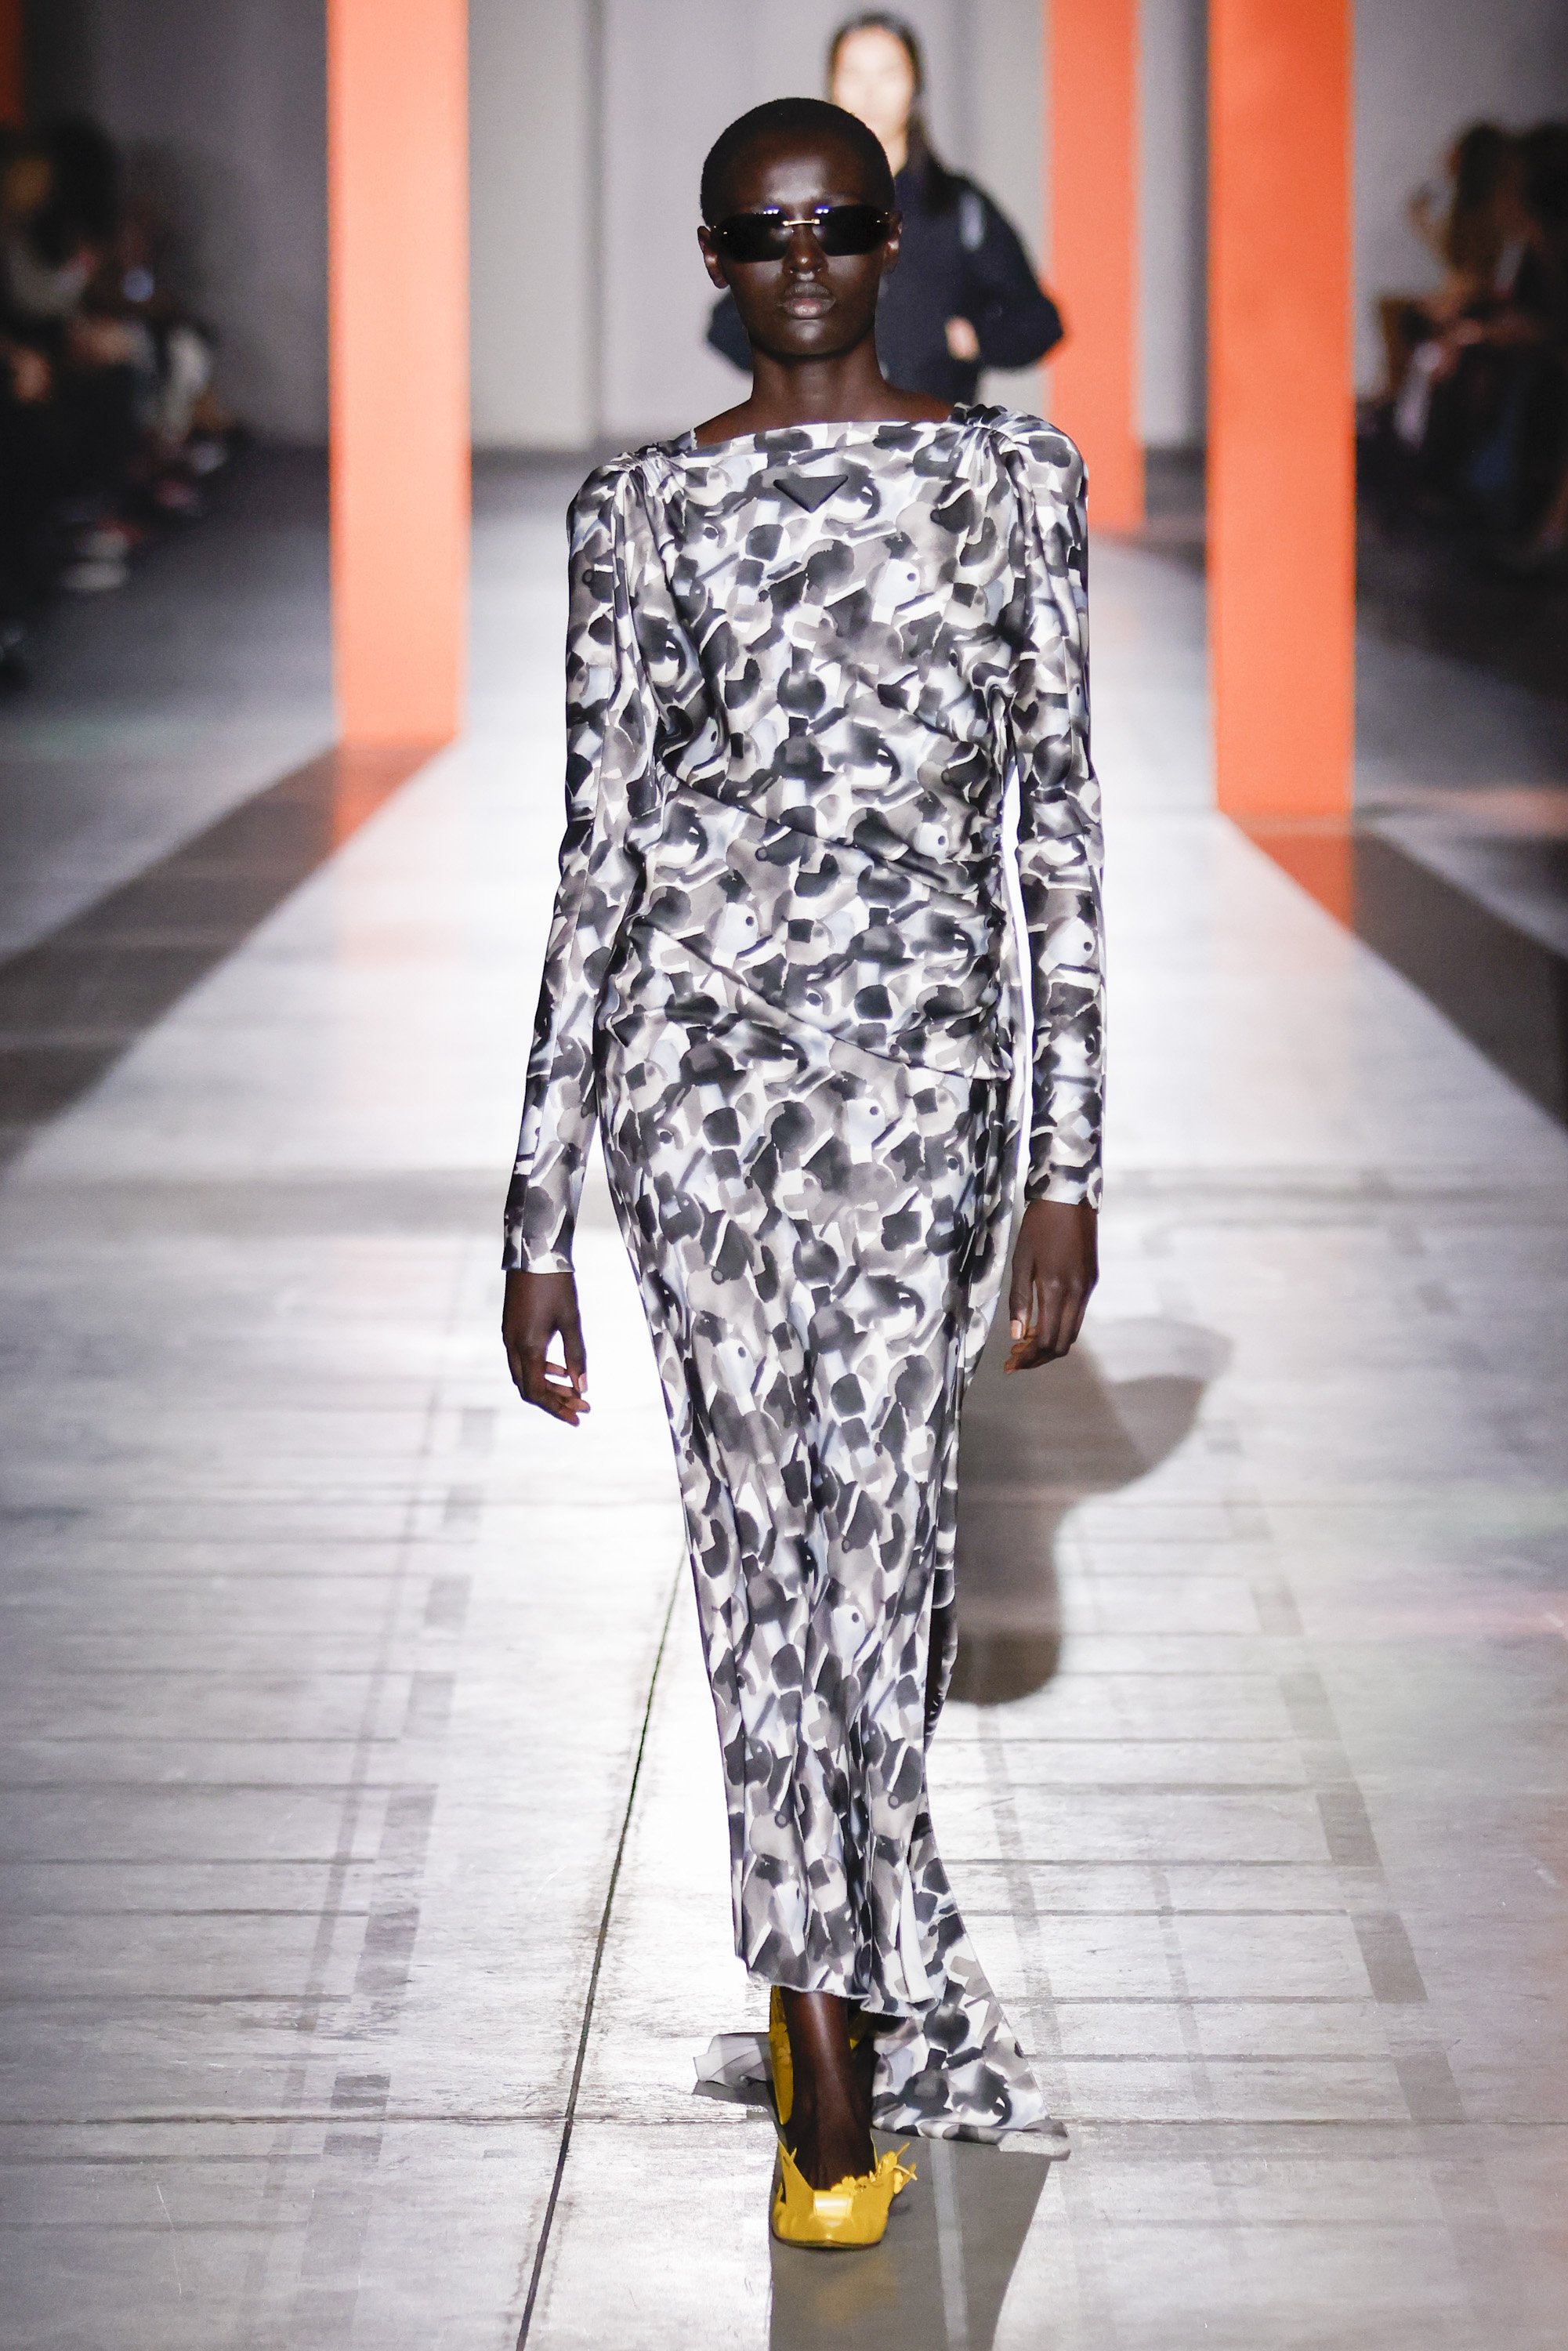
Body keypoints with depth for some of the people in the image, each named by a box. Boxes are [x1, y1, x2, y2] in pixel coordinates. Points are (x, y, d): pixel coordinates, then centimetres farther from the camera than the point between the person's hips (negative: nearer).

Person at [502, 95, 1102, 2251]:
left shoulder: (1014, 473, 7)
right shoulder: (641, 512, 7)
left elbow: (1059, 819, 5)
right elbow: (597, 855, 6)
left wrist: (1071, 1166, -1)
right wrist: (539, 1220, 4)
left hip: (928, 1044, 0)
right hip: (696, 1040, 1)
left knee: (872, 1529, -4)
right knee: (770, 1531, 2)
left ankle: (832, 1978, 16)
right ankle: (857, 2026, 14)